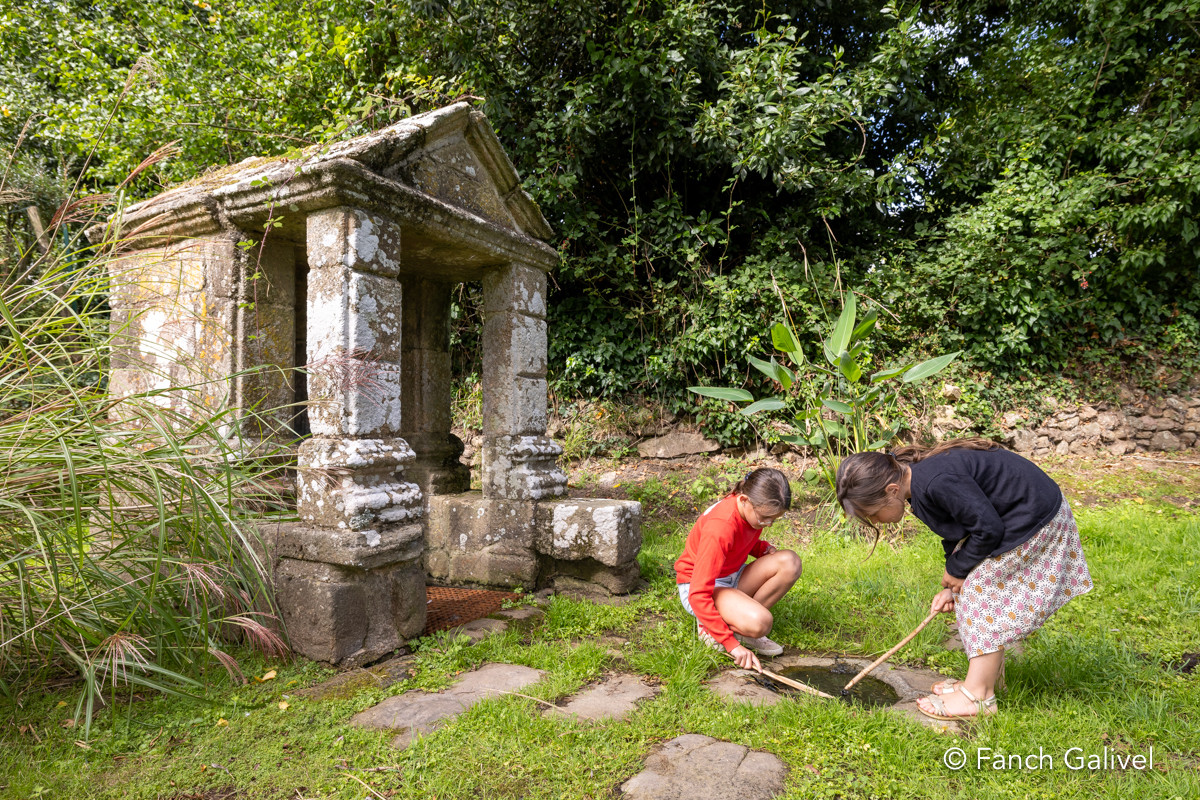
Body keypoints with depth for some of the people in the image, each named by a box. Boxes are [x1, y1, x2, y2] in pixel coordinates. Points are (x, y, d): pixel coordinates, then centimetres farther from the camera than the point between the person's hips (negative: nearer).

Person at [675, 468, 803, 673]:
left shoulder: (756, 510, -7)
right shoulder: (721, 527, -31)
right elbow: (699, 595, -32)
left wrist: (765, 548, -7)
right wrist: (732, 644, -32)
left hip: (732, 578, 8)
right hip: (697, 586, -8)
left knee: (790, 562, -17)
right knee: (759, 623, -34)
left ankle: (741, 618, -8)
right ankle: (710, 625, -5)